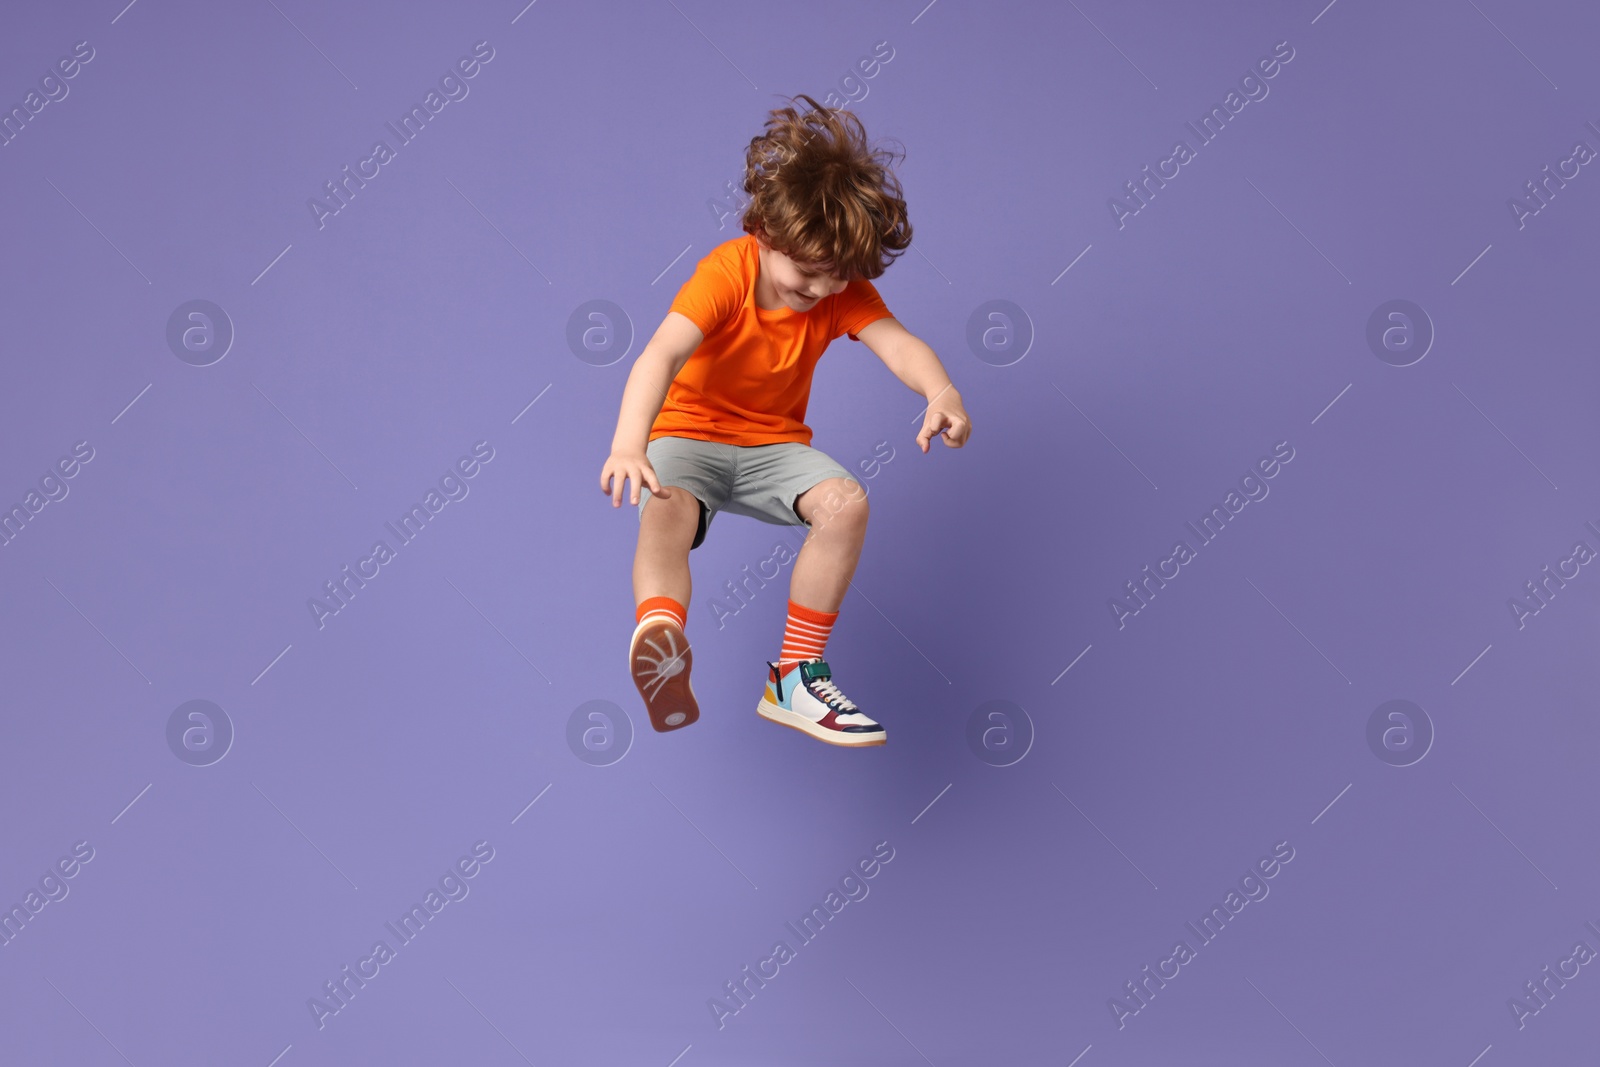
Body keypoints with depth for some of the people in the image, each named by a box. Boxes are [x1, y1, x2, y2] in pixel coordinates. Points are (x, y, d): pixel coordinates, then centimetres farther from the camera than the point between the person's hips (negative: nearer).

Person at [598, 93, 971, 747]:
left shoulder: (844, 289, -8)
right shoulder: (726, 273, -22)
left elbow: (897, 344, -23)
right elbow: (663, 354, -37)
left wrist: (942, 393, -47)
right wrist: (628, 445, -55)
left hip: (774, 445, 4)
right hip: (687, 434, -4)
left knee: (846, 501, -23)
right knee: (665, 511, -35)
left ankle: (795, 676, -15)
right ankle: (659, 643, -64)